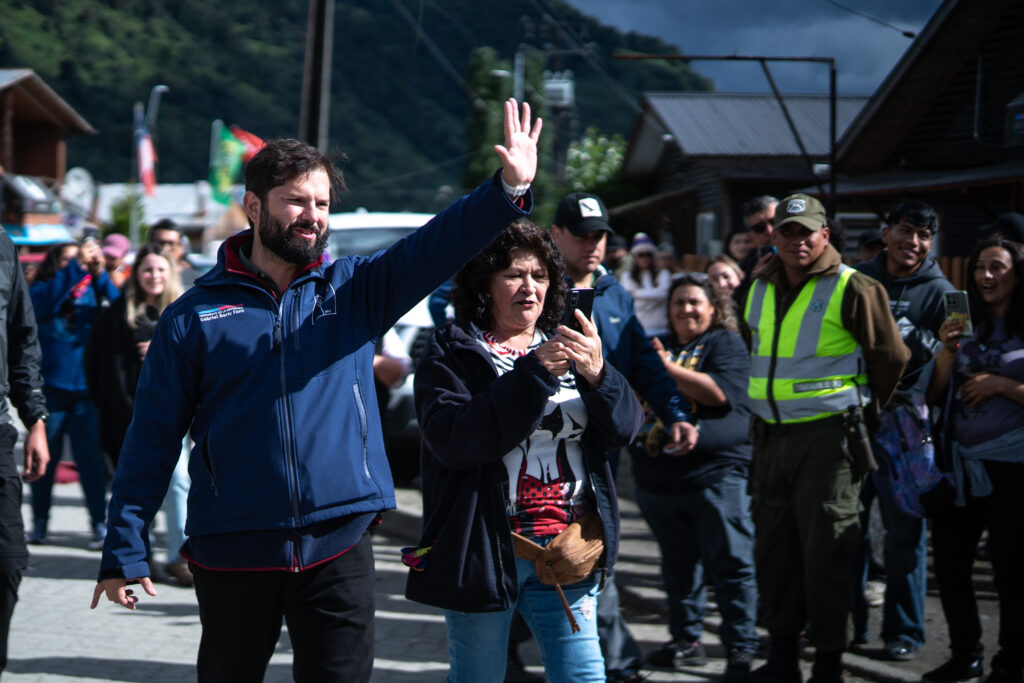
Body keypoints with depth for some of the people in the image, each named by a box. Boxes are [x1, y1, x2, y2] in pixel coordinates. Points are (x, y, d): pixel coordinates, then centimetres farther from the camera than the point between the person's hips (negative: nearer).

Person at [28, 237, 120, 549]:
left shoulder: (90, 292, 10)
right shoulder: (40, 291, 4)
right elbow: (45, 301, -19)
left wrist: (99, 273, -18)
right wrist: (76, 266, -23)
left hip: (86, 388, 1)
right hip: (50, 386, -1)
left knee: (90, 457, -2)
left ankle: (99, 524, 0)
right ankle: (39, 521, 18)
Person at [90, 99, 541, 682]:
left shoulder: (355, 289, 5)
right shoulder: (195, 315, 1)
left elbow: (438, 245, -9)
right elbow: (154, 438, 0)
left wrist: (509, 190, -27)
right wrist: (125, 551, -3)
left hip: (339, 546, 1)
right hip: (232, 551, -1)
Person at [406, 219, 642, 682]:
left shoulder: (566, 346, 13)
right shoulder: (451, 353, -1)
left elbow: (625, 428, 2)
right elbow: (452, 438, -19)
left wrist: (597, 375, -19)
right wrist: (534, 375, -23)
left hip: (566, 550, 4)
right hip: (487, 550, -3)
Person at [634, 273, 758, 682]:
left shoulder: (725, 343, 0)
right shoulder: (659, 346, 17)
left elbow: (719, 392, -16)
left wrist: (667, 368, -16)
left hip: (714, 475, -6)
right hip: (659, 476, 6)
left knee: (731, 565, -6)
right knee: (678, 566, 14)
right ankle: (686, 640, 25)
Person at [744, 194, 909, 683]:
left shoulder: (852, 289, -8)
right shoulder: (760, 289, 11)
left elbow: (892, 358, -1)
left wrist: (862, 410, 9)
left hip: (827, 436, -6)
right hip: (770, 436, 6)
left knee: (826, 551, -4)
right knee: (773, 547, 9)